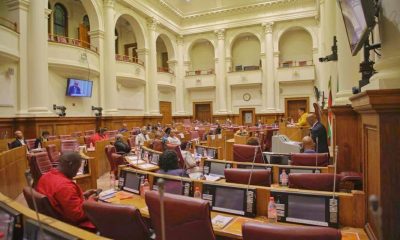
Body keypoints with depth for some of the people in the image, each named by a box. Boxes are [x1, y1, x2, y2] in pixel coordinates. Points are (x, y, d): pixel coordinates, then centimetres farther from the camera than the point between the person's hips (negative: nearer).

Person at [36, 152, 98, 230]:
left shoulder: (46, 176, -1)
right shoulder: (65, 186, -32)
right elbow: (78, 215, -29)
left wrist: (82, 195, 7)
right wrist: (90, 200, -14)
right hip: (73, 225, -9)